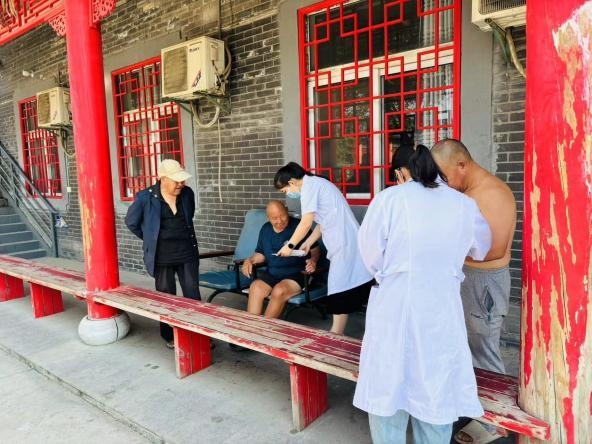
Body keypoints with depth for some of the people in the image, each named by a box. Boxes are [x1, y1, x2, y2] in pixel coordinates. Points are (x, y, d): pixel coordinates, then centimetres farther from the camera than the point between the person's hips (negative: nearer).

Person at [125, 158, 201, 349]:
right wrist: (151, 239, 9)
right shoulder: (145, 197, -10)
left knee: (193, 295, 3)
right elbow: (131, 222, 4)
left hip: (187, 253, 2)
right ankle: (169, 336, 23)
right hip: (162, 256, -2)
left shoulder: (187, 193, -1)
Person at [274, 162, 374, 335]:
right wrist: (308, 243, 14)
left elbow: (306, 223, -12)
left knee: (340, 292, -4)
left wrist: (290, 245, -1)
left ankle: (335, 336, 3)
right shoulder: (317, 183, 18)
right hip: (346, 242, 10)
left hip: (344, 244, -10)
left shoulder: (310, 186, -10)